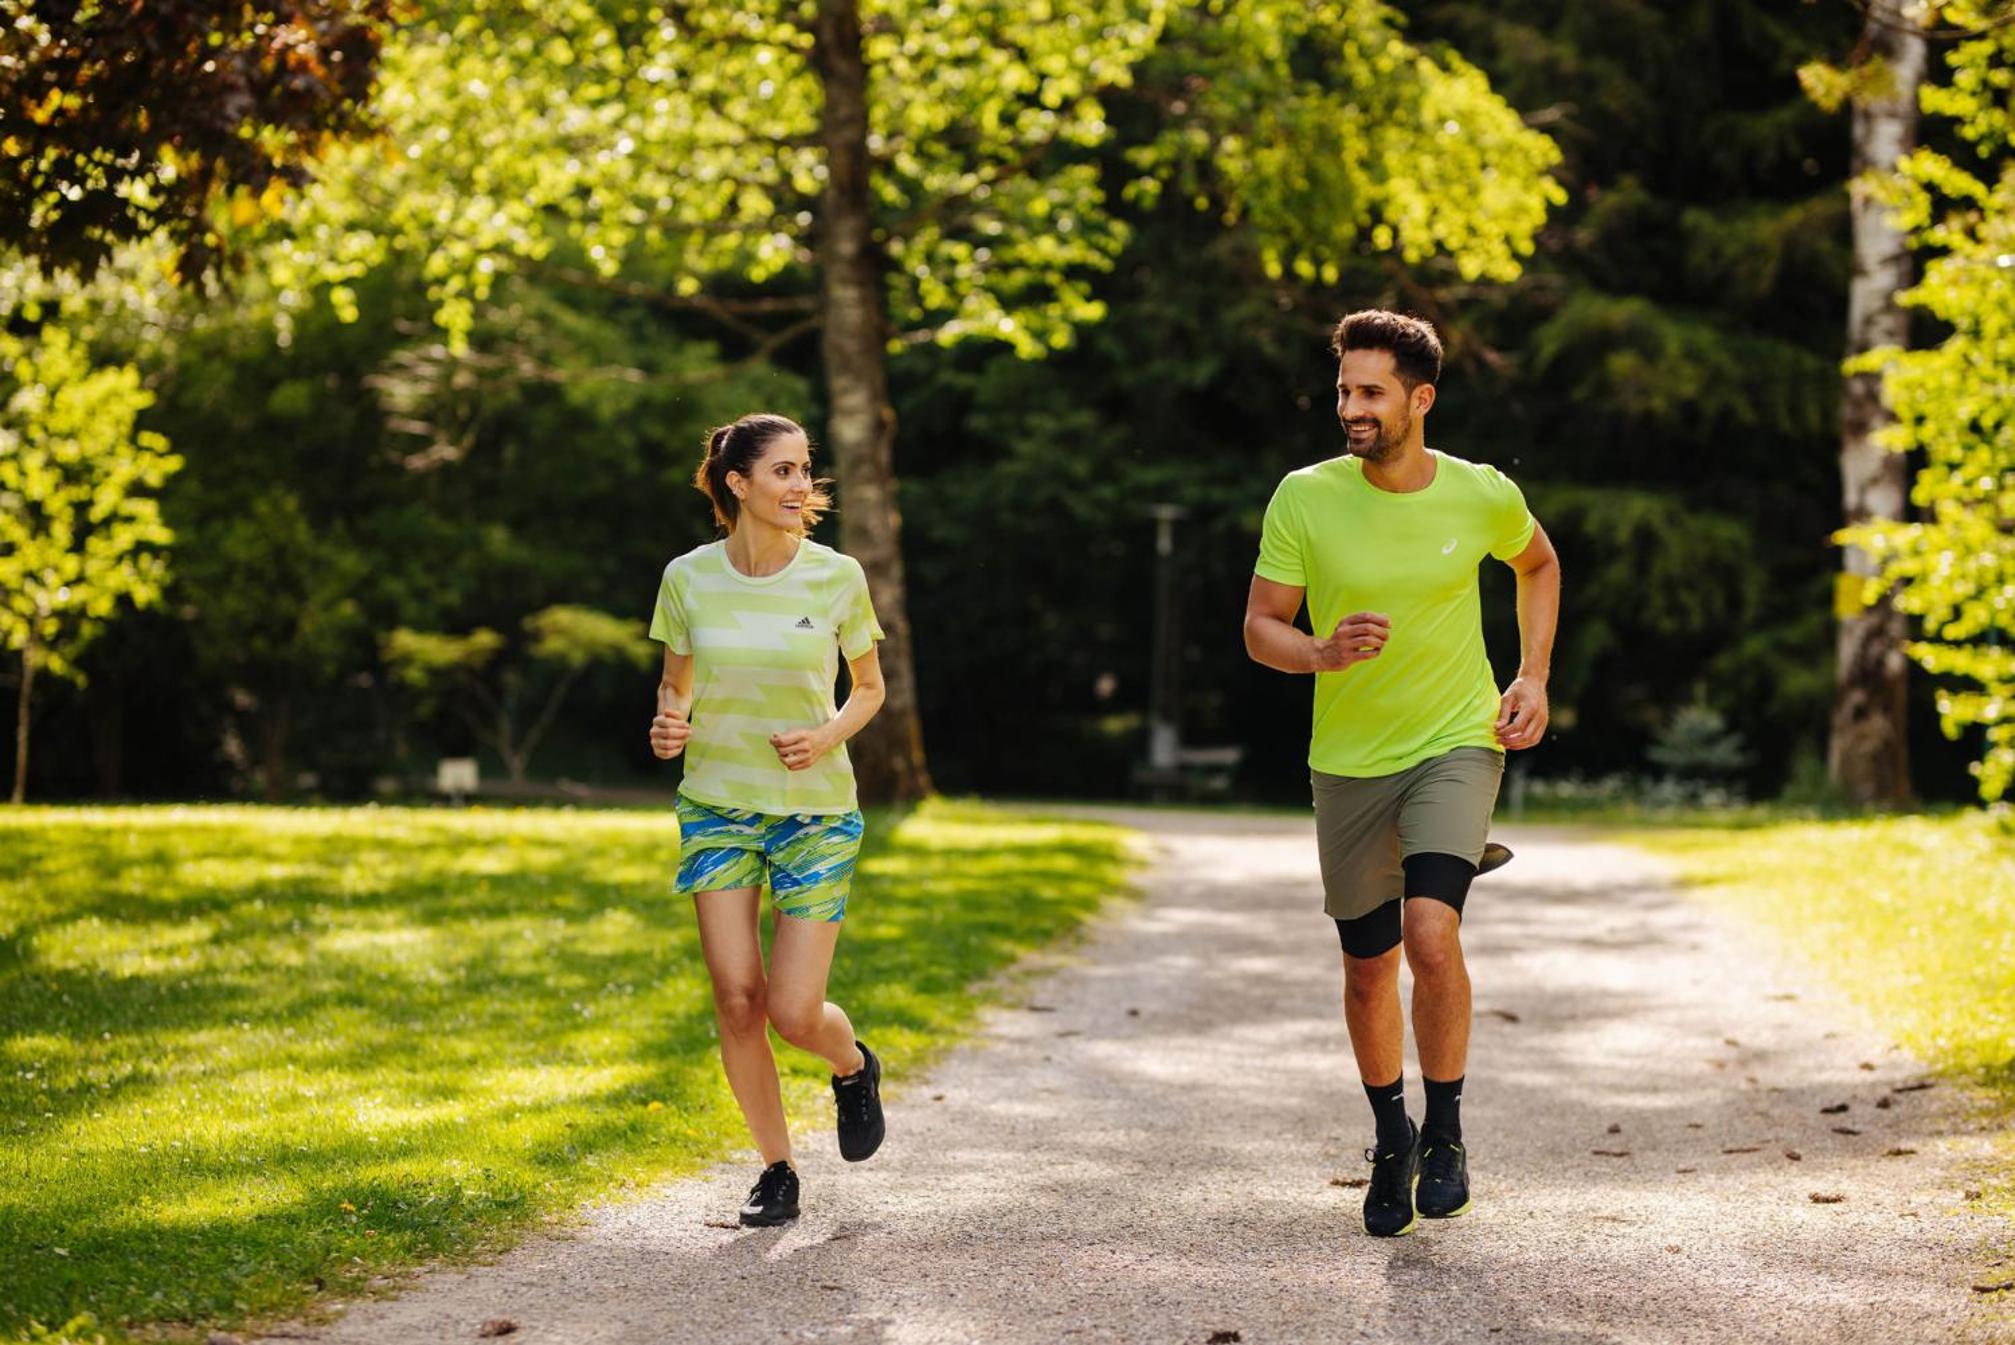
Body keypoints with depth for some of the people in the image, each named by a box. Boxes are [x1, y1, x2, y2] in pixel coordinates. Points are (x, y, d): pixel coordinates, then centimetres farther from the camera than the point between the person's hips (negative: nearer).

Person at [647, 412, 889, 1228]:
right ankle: (776, 1169, 14)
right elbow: (676, 685, 10)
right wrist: (669, 725, -12)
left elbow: (870, 688, 6)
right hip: (716, 807, 1)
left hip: (816, 811, -1)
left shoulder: (836, 578, -7)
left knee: (794, 1013, -7)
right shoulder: (689, 579, -4)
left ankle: (853, 1067, 29)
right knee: (737, 999, -6)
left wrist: (829, 736, -14)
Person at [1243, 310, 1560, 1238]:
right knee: (1367, 969, 10)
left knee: (1431, 931, -23)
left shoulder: (1484, 496, -8)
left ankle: (1446, 1136, -3)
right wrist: (1323, 653, -26)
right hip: (1349, 762, 2)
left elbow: (1538, 565, 15)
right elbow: (1259, 627, -5)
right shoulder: (1305, 498, -10)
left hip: (1458, 744, -2)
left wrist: (1533, 679, 5)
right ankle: (1391, 1141, 35)